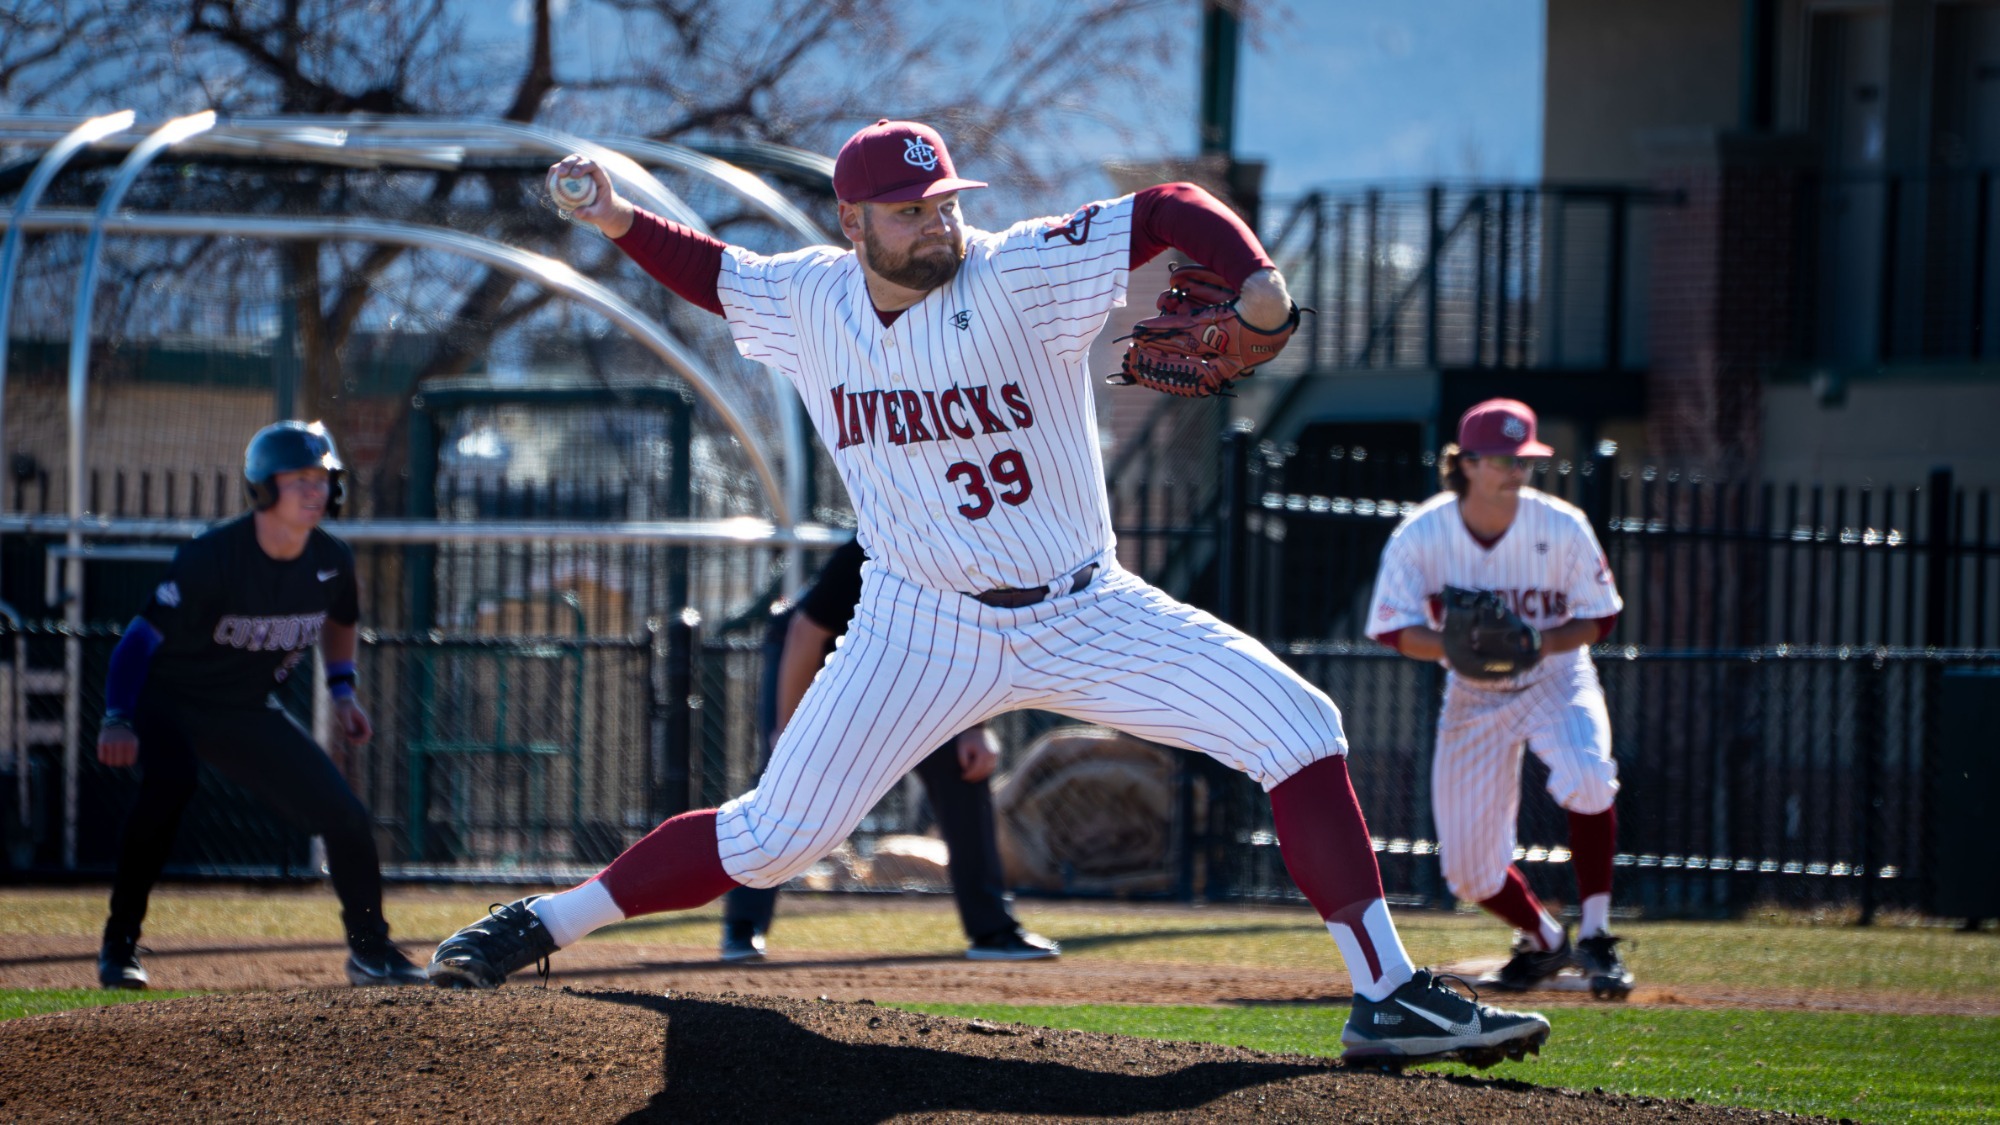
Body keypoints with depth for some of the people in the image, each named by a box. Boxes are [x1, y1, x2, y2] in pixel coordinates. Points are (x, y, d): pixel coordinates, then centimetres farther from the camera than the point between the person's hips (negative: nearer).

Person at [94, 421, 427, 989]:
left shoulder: (331, 560, -9)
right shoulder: (213, 556, -27)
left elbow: (338, 620, 16)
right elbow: (143, 635, -27)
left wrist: (342, 689, 6)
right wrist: (118, 719, -37)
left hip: (248, 711, 6)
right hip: (169, 701, -6)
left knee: (346, 816, -2)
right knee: (168, 786, -36)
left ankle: (370, 951, 19)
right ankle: (119, 947, -23)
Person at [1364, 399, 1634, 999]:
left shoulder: (1562, 527, -16)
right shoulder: (1421, 536, -16)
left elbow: (1598, 619, -8)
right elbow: (1394, 629, -13)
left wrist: (1540, 643, -28)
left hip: (1556, 679, -2)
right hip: (1474, 696, 2)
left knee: (1587, 776, -34)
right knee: (1468, 864, 0)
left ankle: (1594, 938, -19)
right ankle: (1542, 941, 32)